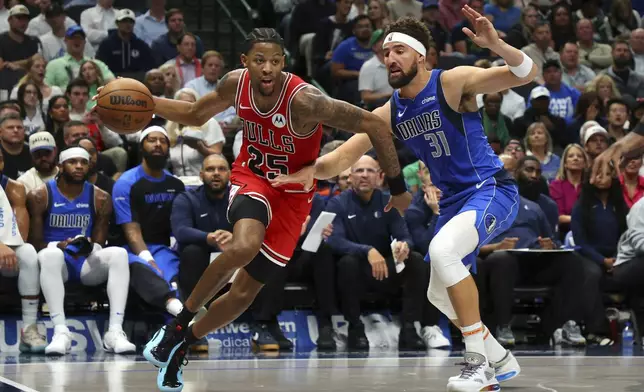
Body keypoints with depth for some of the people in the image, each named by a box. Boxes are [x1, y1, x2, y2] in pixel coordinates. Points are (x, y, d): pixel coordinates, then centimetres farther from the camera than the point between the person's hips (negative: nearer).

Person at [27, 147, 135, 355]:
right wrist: (60, 246, -24)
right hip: (56, 261, -3)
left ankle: (115, 331, -36)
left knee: (119, 253, -27)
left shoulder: (100, 199, 6)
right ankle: (60, 332, -45)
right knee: (50, 254, -38)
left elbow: (99, 243, 5)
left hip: (88, 262, 3)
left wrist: (90, 247, -20)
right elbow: (35, 243, -3)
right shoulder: (40, 196, -1)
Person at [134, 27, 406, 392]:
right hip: (251, 178, 1)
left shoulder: (304, 100, -30)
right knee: (244, 246, -33)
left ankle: (182, 344, 27)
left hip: (292, 194, -1)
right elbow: (196, 114, 8)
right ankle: (179, 322, -14)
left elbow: (376, 125, -25)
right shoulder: (235, 84, -14)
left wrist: (398, 186, -19)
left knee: (243, 293, 2)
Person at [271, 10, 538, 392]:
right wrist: (313, 169, -22)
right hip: (454, 200, 9)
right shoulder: (390, 112, 5)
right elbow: (345, 155, -1)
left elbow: (528, 74, -22)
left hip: (492, 189, -9)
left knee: (442, 249, -33)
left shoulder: (452, 82, -14)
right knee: (439, 294, 15)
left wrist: (496, 44, -40)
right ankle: (500, 359, 37)